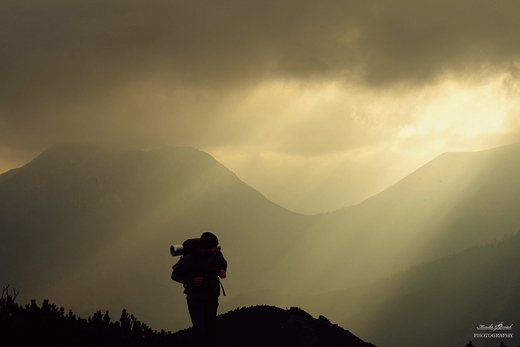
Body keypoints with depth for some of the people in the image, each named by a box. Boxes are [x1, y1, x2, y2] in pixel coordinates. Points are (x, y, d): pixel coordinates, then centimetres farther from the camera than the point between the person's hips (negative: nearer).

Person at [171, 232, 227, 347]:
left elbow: (223, 263, 7)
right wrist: (191, 280, -33)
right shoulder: (190, 259, -31)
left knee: (210, 326, 13)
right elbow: (175, 275, -16)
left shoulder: (217, 254, -18)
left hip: (212, 297, 4)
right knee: (199, 329, -5)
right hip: (195, 297, -4)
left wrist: (222, 272, -17)